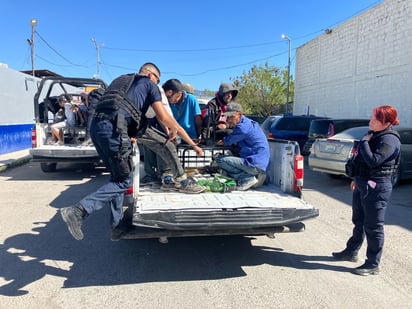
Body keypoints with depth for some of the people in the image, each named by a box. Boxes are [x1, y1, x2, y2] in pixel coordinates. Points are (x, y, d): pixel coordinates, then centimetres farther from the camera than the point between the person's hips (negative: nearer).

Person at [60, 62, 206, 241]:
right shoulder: (149, 84, 14)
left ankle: (117, 226, 17)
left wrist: (129, 135, 34)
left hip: (96, 126, 8)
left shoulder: (120, 79, 33)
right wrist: (173, 130, 26)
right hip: (114, 128, -8)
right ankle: (79, 211, -9)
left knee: (117, 176, 16)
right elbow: (163, 117, 5)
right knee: (124, 180, 0)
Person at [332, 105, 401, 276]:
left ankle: (373, 265, 14)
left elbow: (373, 161, -28)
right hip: (362, 185, 10)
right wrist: (356, 179, 23)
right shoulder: (374, 134, 10)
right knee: (358, 222, 21)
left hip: (376, 188, -9)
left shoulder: (389, 140, -18)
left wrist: (364, 142, -18)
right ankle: (351, 252, 36)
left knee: (373, 227, 1)